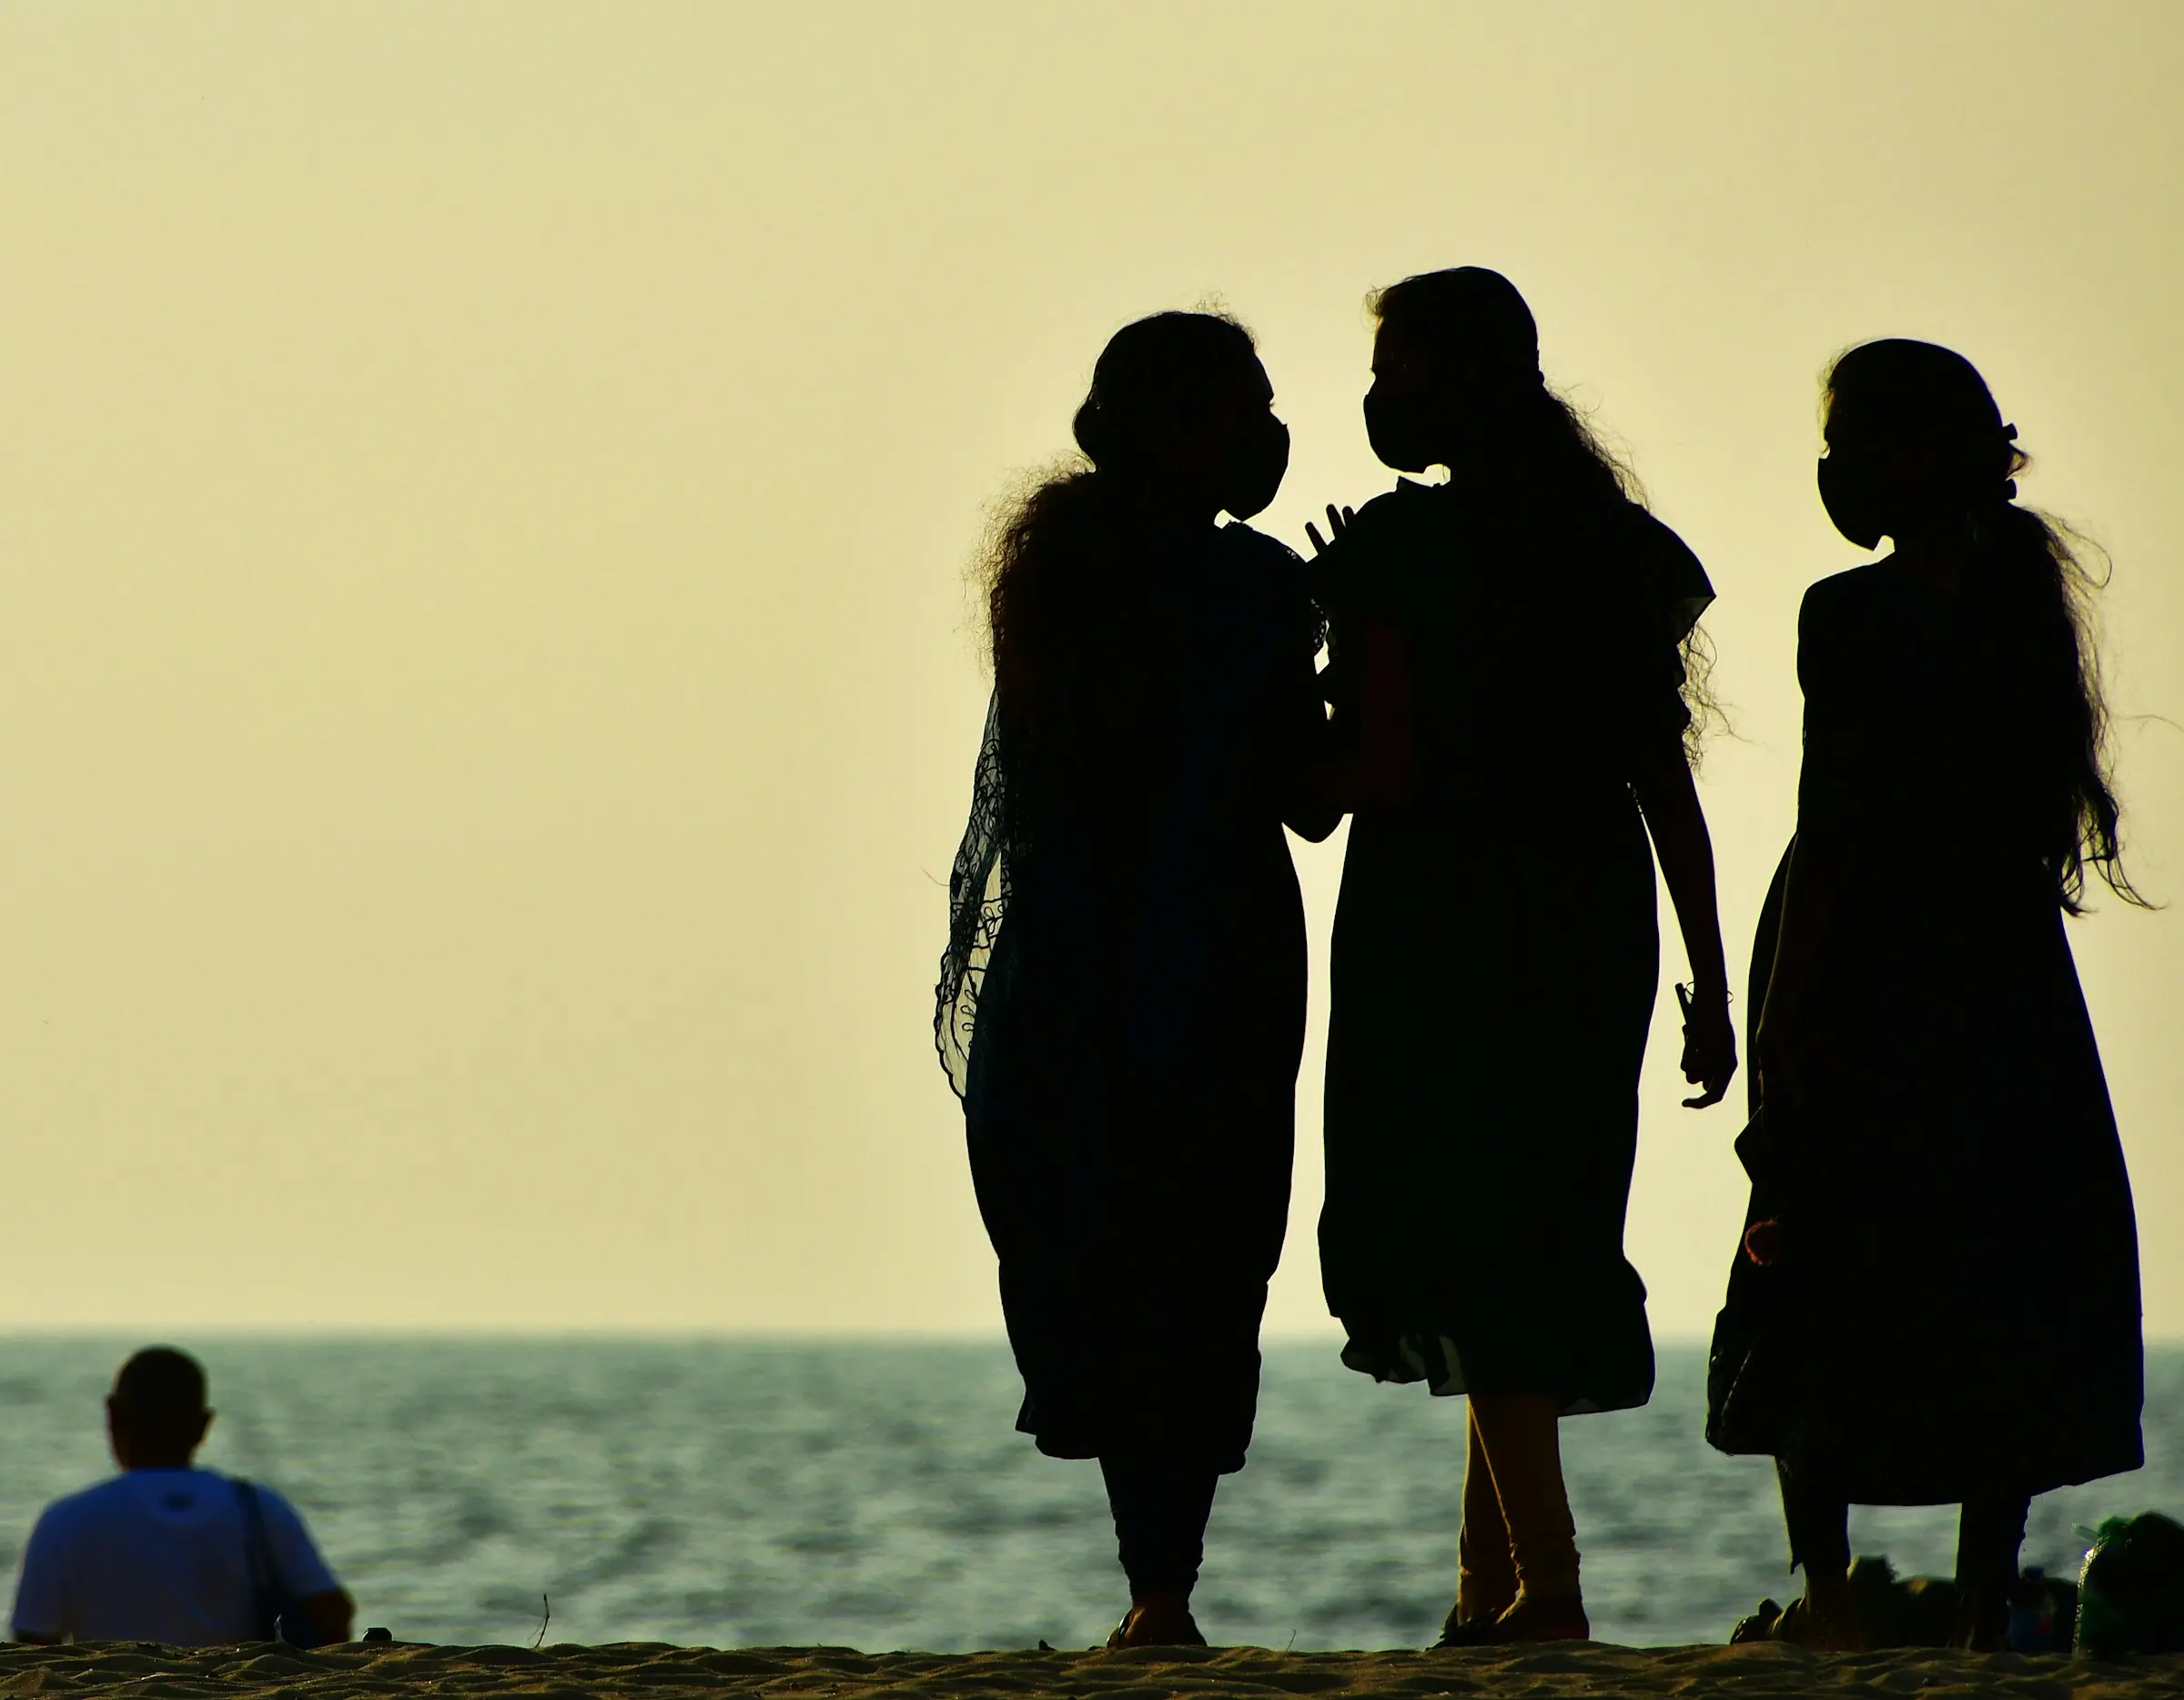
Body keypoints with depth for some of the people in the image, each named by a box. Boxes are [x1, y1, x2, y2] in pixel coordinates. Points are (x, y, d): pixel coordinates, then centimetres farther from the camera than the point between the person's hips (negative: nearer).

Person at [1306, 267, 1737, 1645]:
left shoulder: (1398, 547, -10)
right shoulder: (1614, 548, 9)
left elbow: (1336, 785, -11)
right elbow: (1668, 783, 9)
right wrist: (1712, 985, 11)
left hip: (1442, 934, -6)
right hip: (1593, 938, 6)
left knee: (1471, 1254, -4)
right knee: (1547, 1244, 14)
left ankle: (1546, 1585, -12)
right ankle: (1493, 1581, 18)